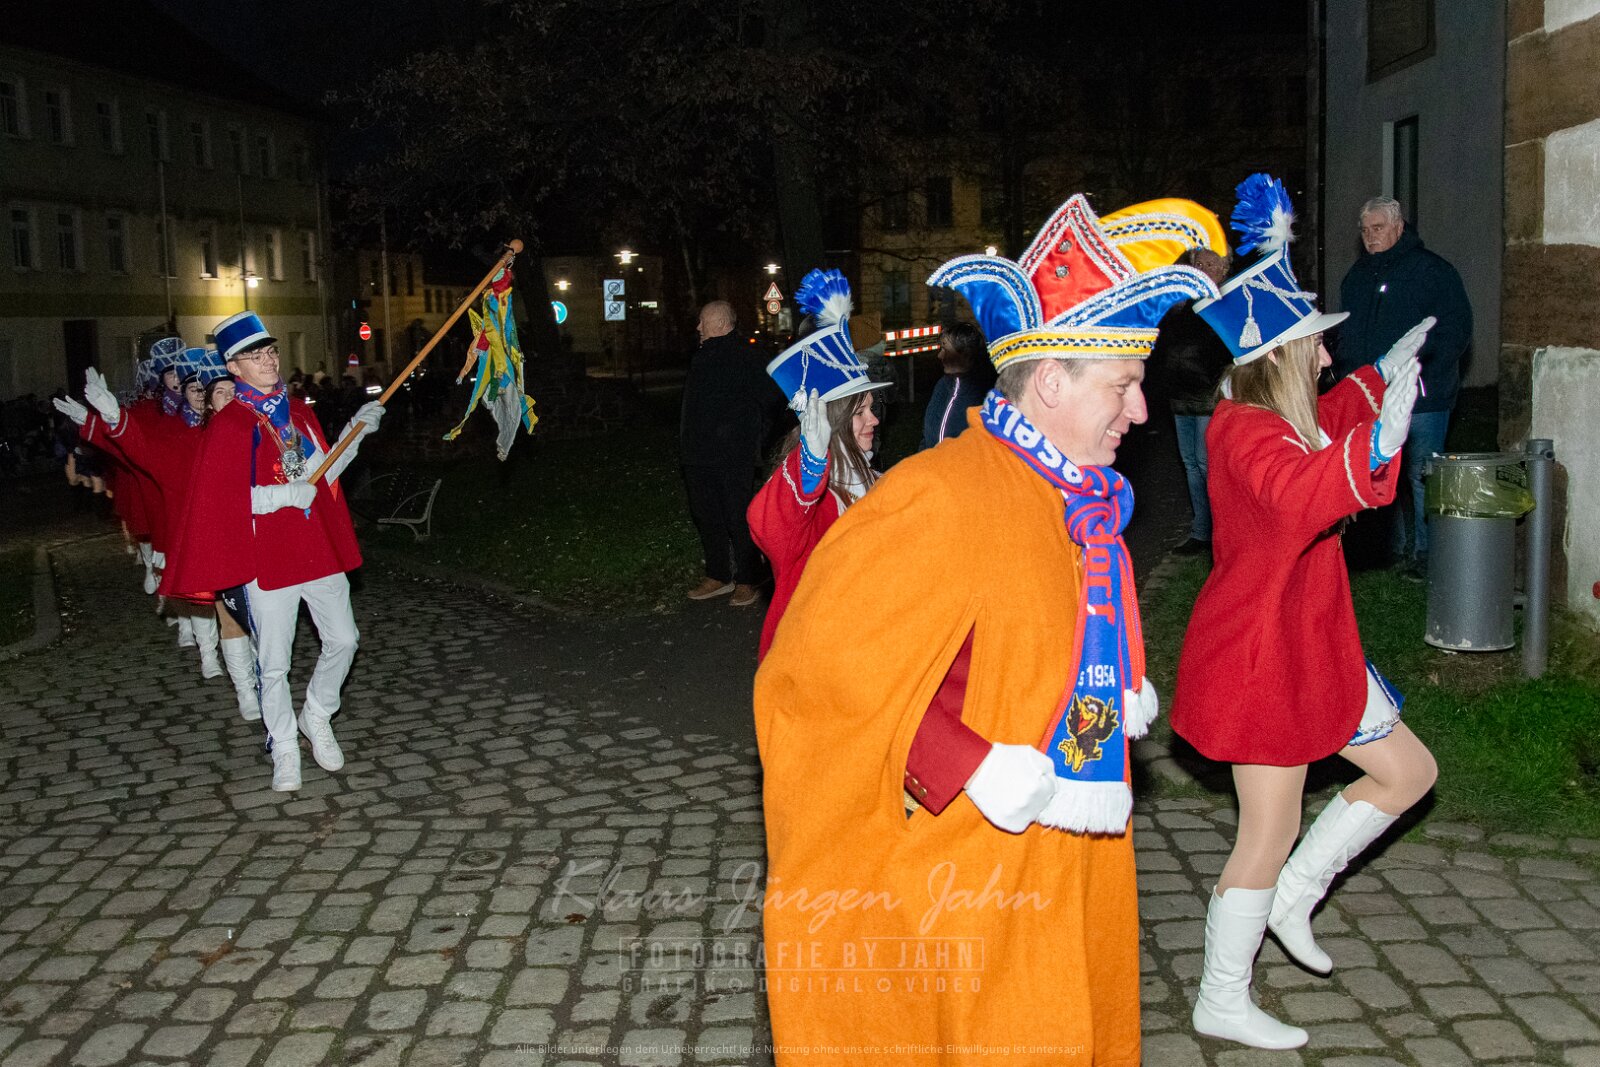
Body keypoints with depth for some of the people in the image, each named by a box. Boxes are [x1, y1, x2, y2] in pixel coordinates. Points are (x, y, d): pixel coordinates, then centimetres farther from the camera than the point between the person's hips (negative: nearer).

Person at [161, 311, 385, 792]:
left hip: (320, 549, 5)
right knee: (274, 663, 0)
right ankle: (284, 751, 16)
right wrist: (284, 494, -17)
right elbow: (218, 498, -12)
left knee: (343, 639, 6)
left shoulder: (298, 410, 12)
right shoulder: (226, 426, -7)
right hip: (266, 559, -5)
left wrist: (357, 431, 9)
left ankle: (317, 716, 30)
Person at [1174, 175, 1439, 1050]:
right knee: (1270, 830, 1)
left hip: (1310, 648, 10)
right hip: (1259, 655, -10)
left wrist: (1382, 378, 28)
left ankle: (1293, 895, 28)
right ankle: (1222, 1003, 17)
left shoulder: (1288, 420, 7)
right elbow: (1297, 495, -45)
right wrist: (1377, 444, -57)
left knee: (1406, 771, 17)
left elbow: (1324, 422, 33)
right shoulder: (1243, 432, -23)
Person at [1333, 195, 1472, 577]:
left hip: (1419, 399, -6)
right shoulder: (1358, 275, 14)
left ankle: (1425, 554, 7)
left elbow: (1456, 332, -8)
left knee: (1419, 477, -3)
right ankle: (1393, 549, 22)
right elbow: (1346, 334, 23)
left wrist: (1421, 375, -17)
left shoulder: (1432, 269, -5)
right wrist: (1344, 372, 8)